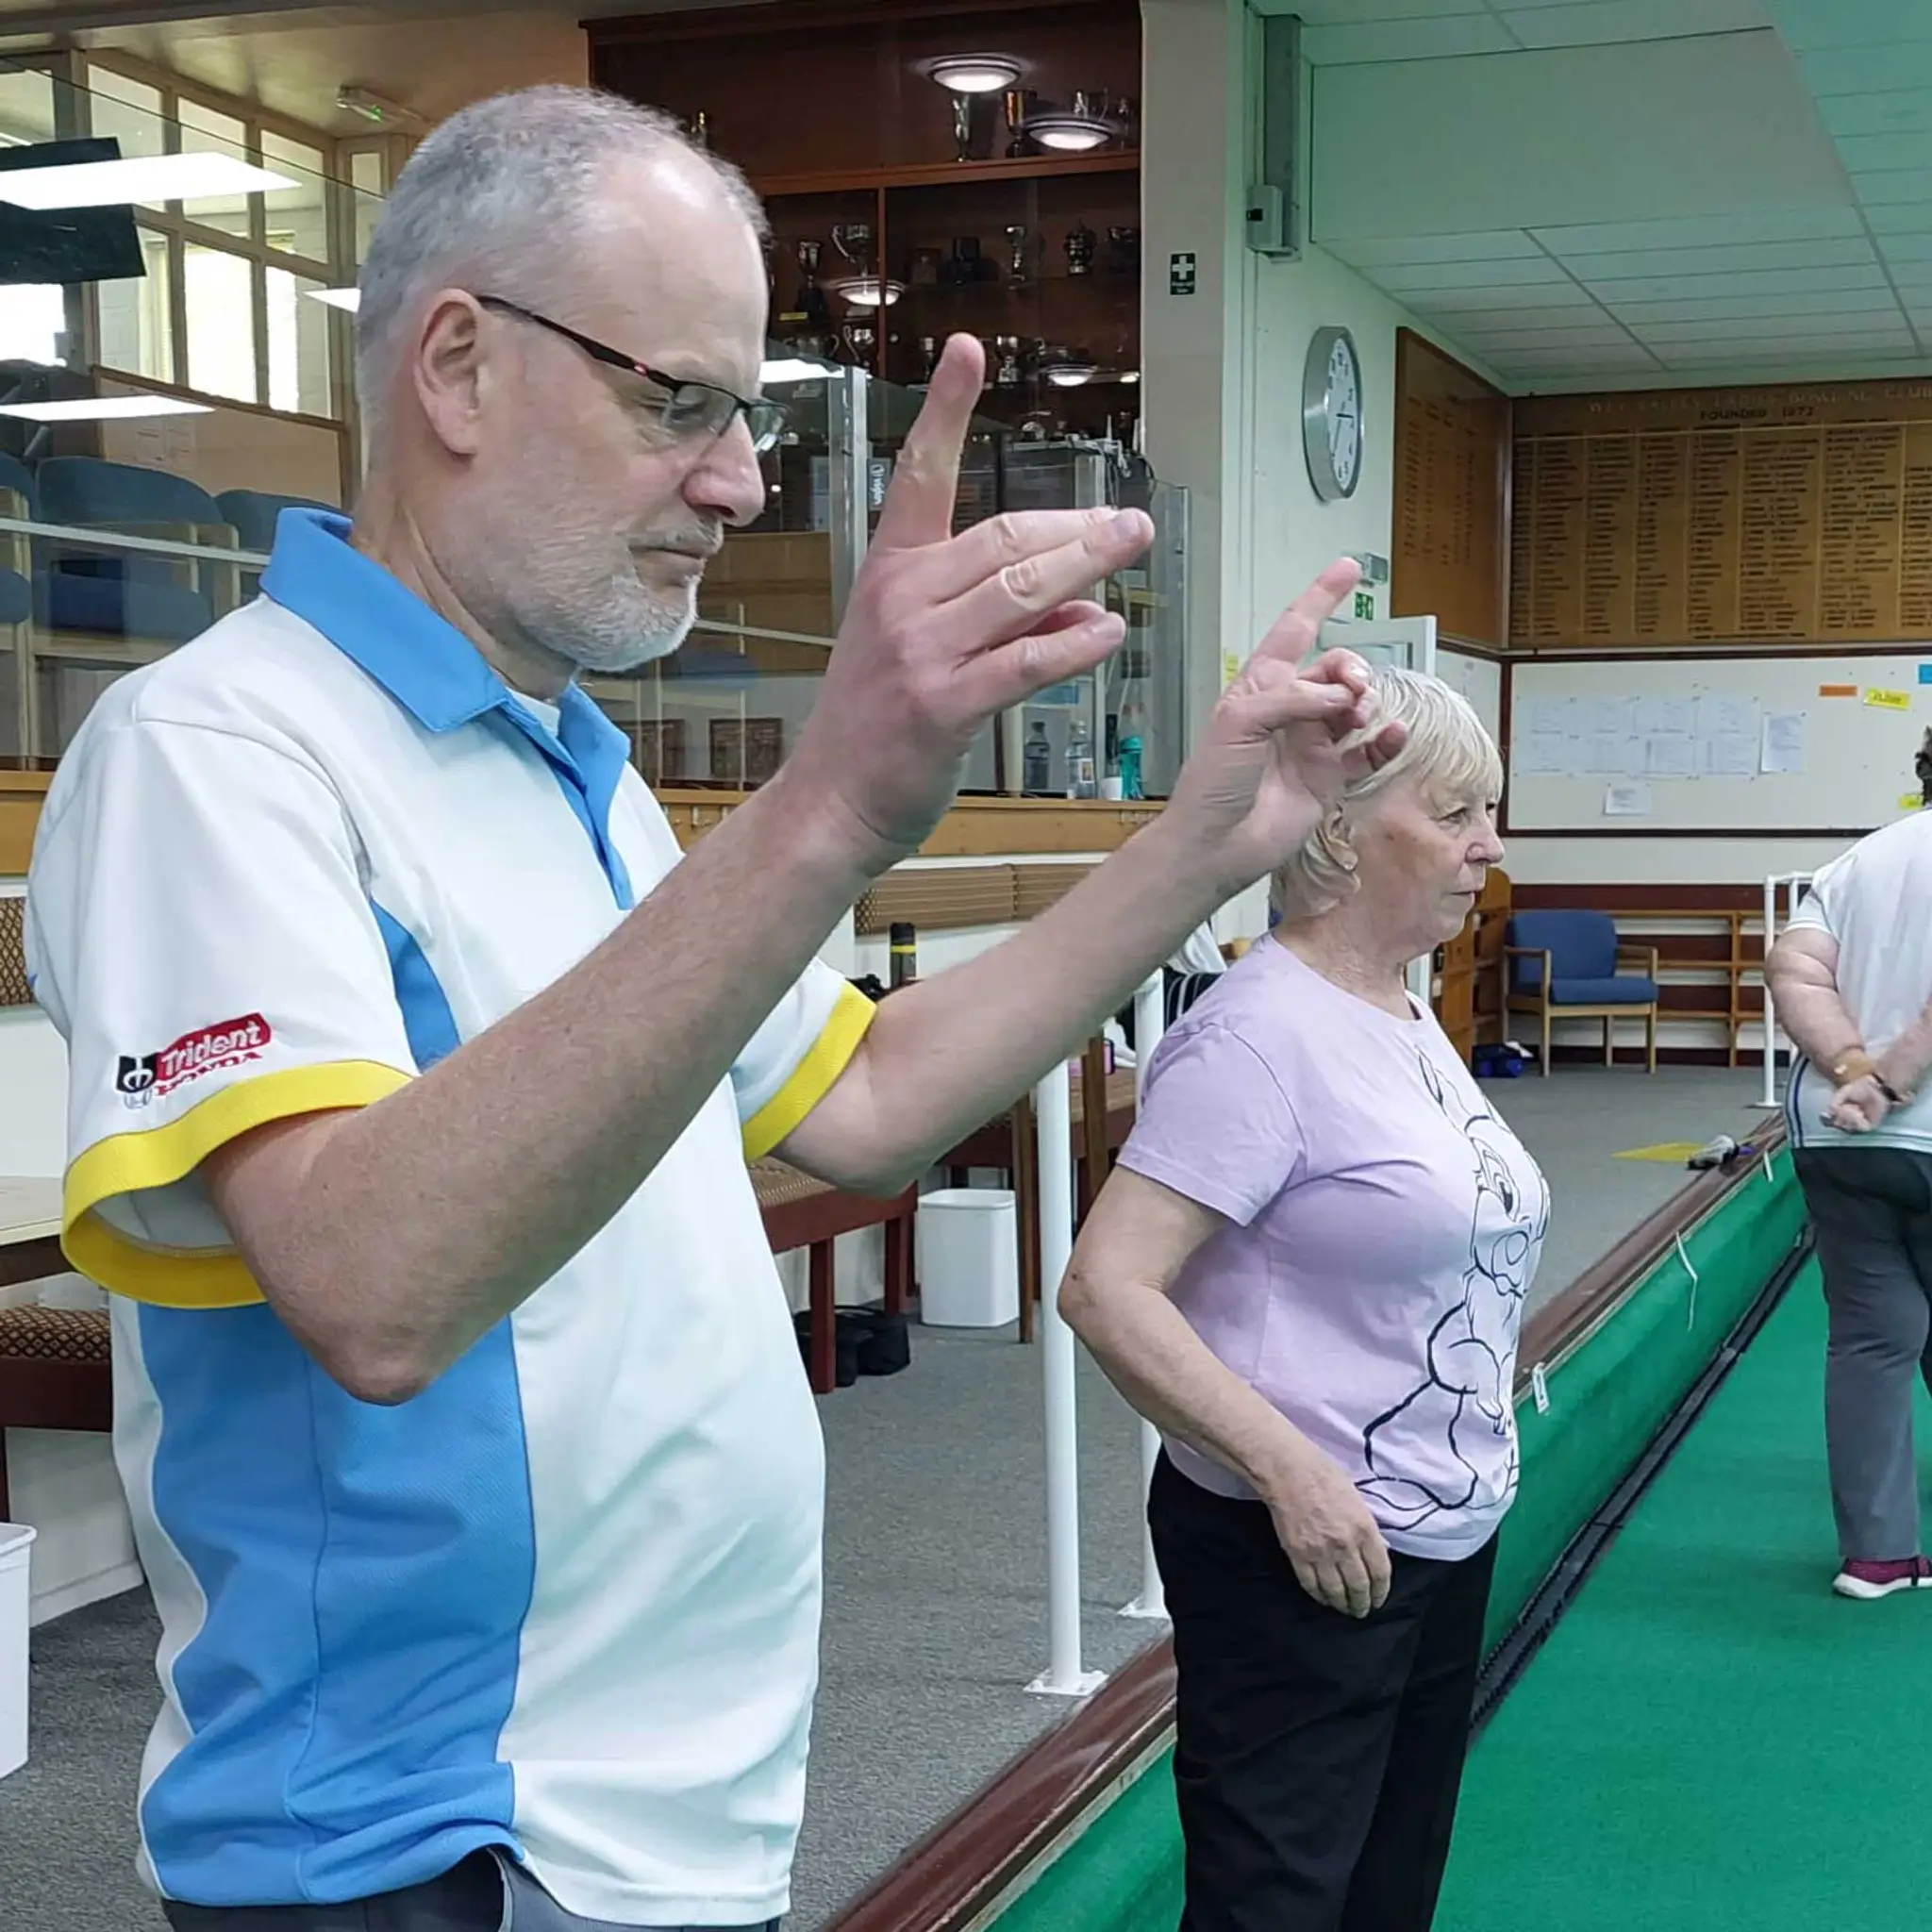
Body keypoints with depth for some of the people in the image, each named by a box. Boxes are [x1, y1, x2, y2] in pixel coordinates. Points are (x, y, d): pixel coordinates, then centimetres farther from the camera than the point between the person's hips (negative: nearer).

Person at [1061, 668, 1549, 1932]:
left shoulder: (1409, 1020, 8)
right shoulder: (1261, 1034, -20)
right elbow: (1107, 1289, -25)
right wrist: (1293, 1471, -28)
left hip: (1449, 1540, 9)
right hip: (1308, 1550, -9)